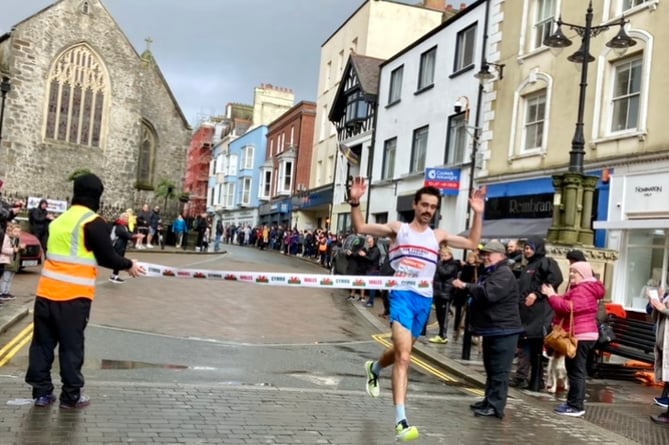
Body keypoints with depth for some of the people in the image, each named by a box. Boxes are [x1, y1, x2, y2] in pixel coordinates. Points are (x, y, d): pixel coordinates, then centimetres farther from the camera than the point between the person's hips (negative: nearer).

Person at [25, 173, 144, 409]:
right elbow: (106, 257, -8)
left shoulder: (59, 220, 14)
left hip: (47, 291, 6)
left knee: (43, 342, 12)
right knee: (71, 345, 3)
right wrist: (129, 265, 9)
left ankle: (41, 392, 19)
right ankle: (71, 396, 11)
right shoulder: (93, 222, -9)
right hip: (73, 294, -6)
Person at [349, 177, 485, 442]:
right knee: (403, 356, -18)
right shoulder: (398, 229, 3)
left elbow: (472, 244, 14)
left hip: (425, 299, 5)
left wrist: (478, 214, 6)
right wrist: (355, 202, -13)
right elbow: (360, 228, 1)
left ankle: (374, 368, 55)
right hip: (402, 295, -5)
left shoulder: (438, 236, 12)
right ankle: (401, 421, -21)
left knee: (401, 351, 21)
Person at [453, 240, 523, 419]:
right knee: (490, 369, 16)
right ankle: (489, 401, 24)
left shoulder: (504, 274, -15)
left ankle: (495, 407, -8)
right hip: (491, 329, 11)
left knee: (499, 371, -9)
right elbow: (479, 292, 29)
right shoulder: (489, 273, 20)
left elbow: (488, 293, -29)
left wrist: (466, 286, -21)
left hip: (503, 330, -11)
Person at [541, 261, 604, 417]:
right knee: (574, 370, 16)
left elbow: (569, 307, -27)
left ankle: (576, 406, -5)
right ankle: (574, 403, 22)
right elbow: (569, 305, 20)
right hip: (578, 336, 12)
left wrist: (551, 295, -16)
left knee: (576, 371, -8)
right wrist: (554, 296, 4)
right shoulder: (581, 288, 21)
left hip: (581, 336, -12)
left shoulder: (583, 290, -17)